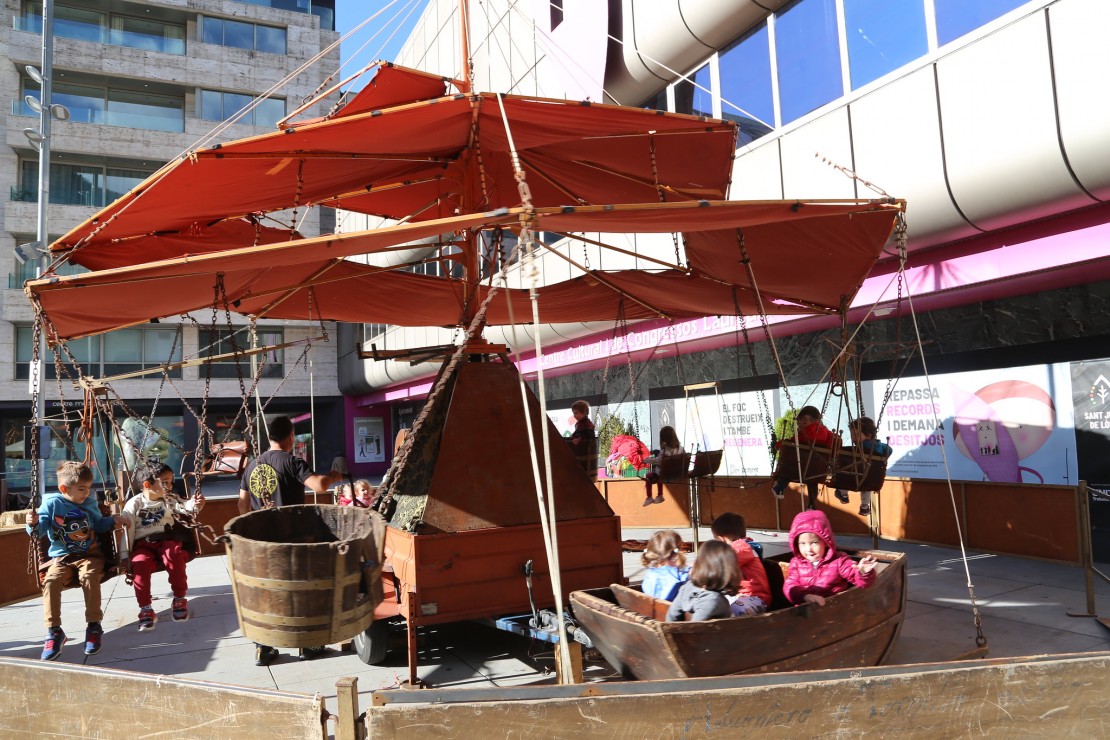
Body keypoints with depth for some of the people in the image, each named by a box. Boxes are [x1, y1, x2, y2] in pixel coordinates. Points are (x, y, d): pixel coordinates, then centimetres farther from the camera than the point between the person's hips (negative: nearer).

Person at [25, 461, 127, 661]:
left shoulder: (90, 503, 9)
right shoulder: (52, 503, -1)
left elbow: (99, 525, 22)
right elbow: (40, 530, -6)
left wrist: (113, 521, 3)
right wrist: (34, 524, -28)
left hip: (89, 554, 1)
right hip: (61, 557, 0)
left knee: (89, 576, -31)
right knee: (51, 581, -30)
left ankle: (94, 627, -18)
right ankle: (54, 632, -17)